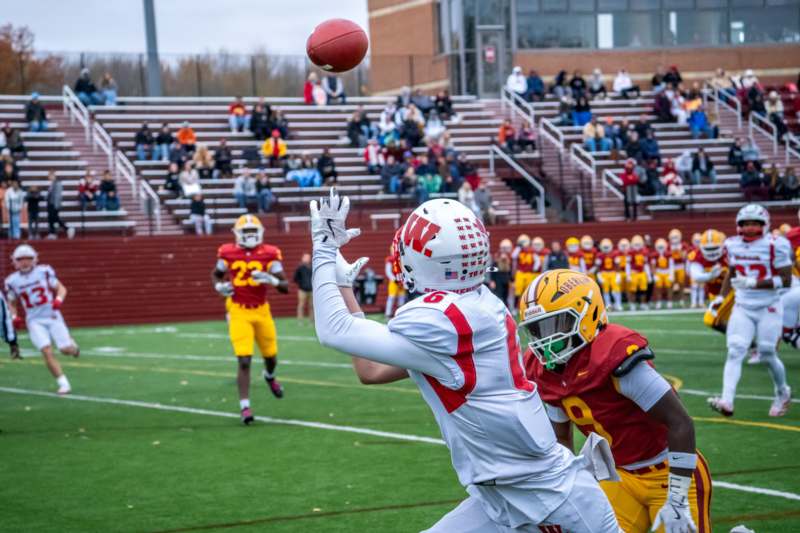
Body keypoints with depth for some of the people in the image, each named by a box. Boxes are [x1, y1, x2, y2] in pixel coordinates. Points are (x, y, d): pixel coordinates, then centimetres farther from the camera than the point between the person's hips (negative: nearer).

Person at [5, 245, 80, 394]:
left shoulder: (44, 271, -5)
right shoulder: (13, 281, 0)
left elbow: (61, 288, 2)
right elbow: (12, 303, 15)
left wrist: (59, 299, -19)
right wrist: (15, 317, -4)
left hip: (53, 316, -1)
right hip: (35, 321, 1)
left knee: (66, 349, -5)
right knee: (47, 351, -16)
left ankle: (72, 345, 33)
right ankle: (63, 383, -9)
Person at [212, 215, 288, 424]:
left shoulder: (269, 254, -6)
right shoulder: (228, 253, -3)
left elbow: (285, 287, -7)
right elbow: (216, 275, 16)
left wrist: (271, 280, -27)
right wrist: (219, 286, -6)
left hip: (261, 310, 2)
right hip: (239, 311, -2)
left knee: (271, 356, 16)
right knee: (244, 361, -12)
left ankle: (270, 376, 53)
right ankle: (245, 407, -7)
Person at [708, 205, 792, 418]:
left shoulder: (775, 245, -13)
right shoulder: (733, 245, 4)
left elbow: (786, 280, -16)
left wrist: (754, 283, -25)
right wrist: (721, 296, 10)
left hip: (769, 307, -4)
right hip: (743, 307, 4)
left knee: (767, 355, 0)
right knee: (735, 352, -12)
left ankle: (783, 393, 29)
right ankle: (727, 401, -23)